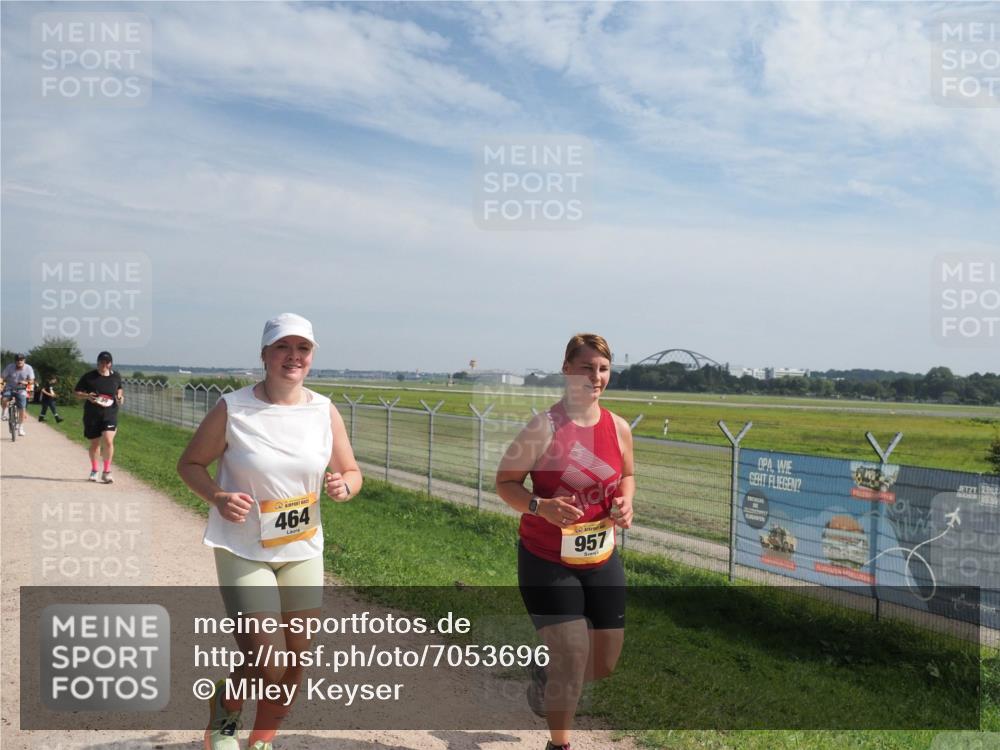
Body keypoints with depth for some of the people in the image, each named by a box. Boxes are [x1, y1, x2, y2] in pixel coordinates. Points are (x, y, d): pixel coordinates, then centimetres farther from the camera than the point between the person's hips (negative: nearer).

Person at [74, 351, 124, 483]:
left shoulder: (116, 377, 4)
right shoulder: (88, 377, -3)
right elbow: (76, 392, 4)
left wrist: (120, 397, 3)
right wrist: (87, 396, -16)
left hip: (110, 414, 0)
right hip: (92, 415, 0)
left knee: (108, 440, -18)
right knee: (94, 443, 11)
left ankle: (106, 471, -5)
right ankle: (94, 470, 34)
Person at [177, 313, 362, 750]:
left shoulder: (325, 411, -2)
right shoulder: (232, 409, -12)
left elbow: (352, 473, 6)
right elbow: (190, 463, -1)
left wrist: (343, 487, -17)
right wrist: (218, 498, -20)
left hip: (303, 551, 4)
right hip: (243, 552, -4)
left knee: (295, 661, 12)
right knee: (267, 667, -9)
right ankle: (224, 710, 27)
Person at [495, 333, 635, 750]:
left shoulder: (618, 428, -2)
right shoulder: (544, 427, -17)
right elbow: (505, 481, -11)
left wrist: (625, 502, -6)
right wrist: (540, 506, -28)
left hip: (601, 560, 6)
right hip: (547, 561, -5)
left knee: (604, 663, 15)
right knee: (572, 657, -5)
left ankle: (545, 672, 48)